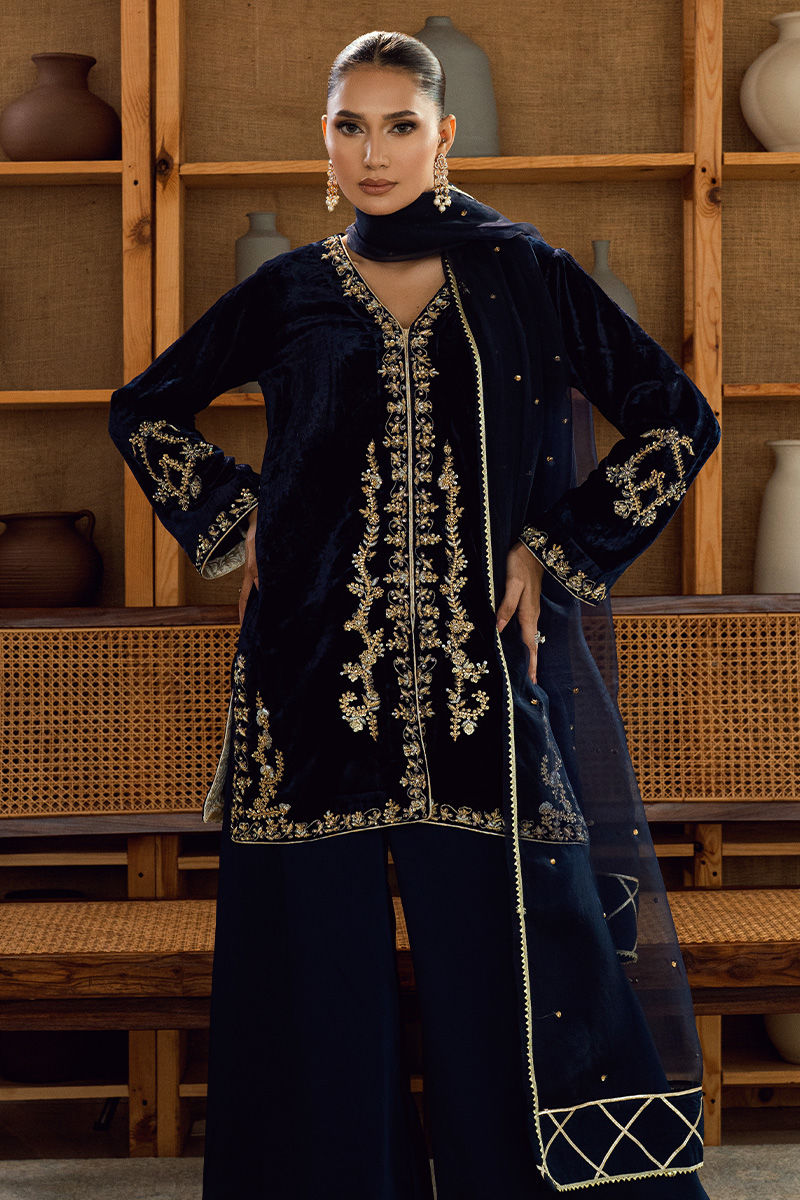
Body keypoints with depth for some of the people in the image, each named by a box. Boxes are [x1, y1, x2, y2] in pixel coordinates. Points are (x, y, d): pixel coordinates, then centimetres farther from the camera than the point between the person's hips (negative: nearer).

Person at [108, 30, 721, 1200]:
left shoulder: (526, 278, 5)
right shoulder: (288, 293, 8)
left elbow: (681, 422, 7)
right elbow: (145, 409, 21)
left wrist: (563, 547, 0)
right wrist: (232, 520, 9)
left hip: (485, 667, -1)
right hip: (318, 671, 1)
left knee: (501, 959, 0)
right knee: (320, 959, 4)